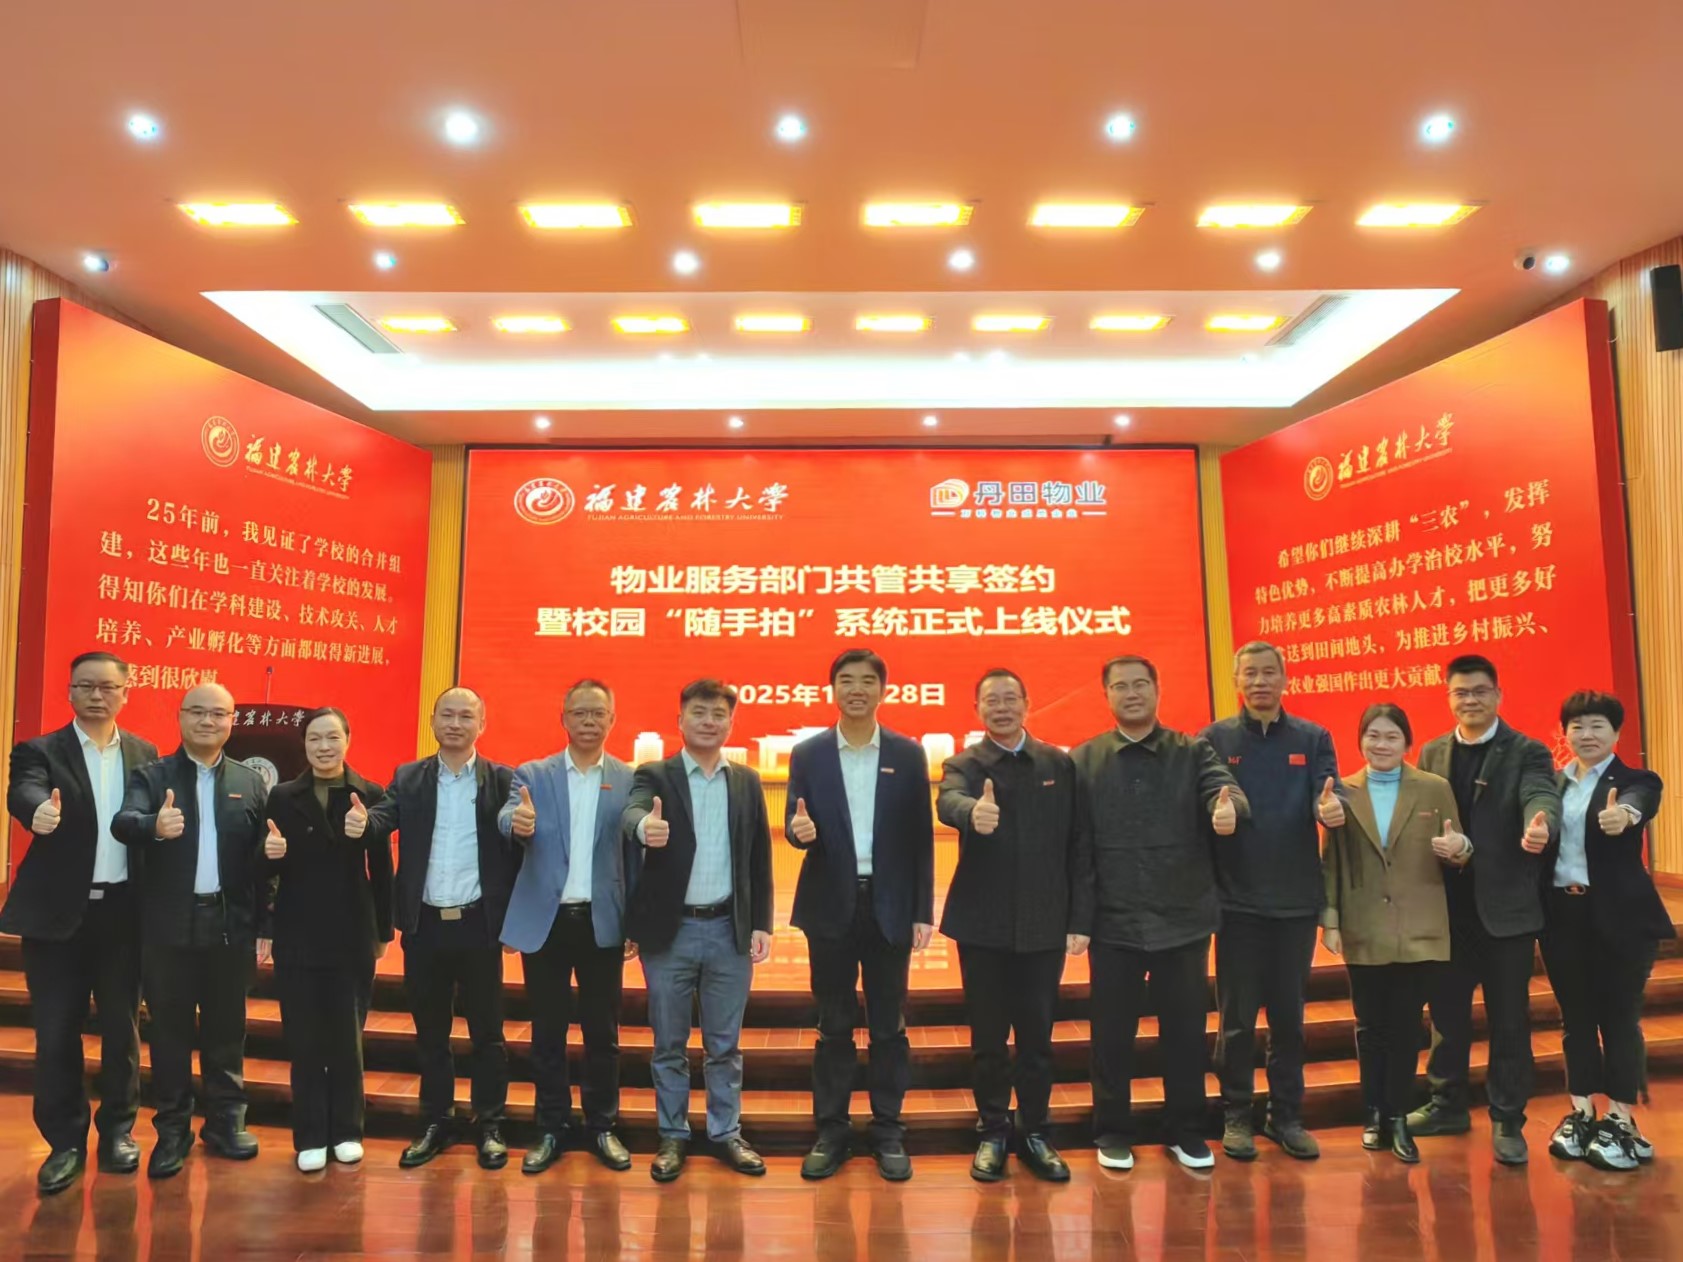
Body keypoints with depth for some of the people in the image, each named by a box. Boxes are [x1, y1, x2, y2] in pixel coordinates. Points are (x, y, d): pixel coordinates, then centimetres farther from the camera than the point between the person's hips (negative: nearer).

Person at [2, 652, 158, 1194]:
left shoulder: (144, 754, 8)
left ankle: (117, 1129, 26)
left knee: (122, 1027, 11)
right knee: (56, 1032, 5)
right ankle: (65, 1142, 20)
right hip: (59, 913, -2)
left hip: (124, 911, 2)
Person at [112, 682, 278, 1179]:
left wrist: (263, 927, -2)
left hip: (231, 926, 2)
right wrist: (155, 825, -42)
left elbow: (260, 857, 5)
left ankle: (225, 1122, 27)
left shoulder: (250, 783, 5)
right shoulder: (150, 775, 0)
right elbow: (122, 824, -19)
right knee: (169, 1031, 9)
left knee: (226, 1028, 12)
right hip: (169, 925, -1)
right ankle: (172, 1131, 24)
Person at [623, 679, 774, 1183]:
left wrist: (761, 924, 1)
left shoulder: (747, 781, 7)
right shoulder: (654, 775, -2)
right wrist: (645, 827, -48)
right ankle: (673, 1136, 26)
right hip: (671, 929, -2)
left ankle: (727, 1133, 27)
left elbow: (759, 858, 7)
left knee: (725, 1044, 12)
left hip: (729, 929, 2)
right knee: (669, 1043, 10)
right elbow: (633, 812, -24)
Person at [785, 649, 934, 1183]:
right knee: (834, 1025, 10)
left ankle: (888, 1131, 23)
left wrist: (923, 911, -2)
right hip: (831, 905, 0)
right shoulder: (807, 754, 1)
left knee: (889, 1024, 9)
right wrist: (800, 831, -25)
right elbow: (797, 827, 0)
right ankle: (831, 1130, 23)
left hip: (889, 905, 0)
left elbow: (921, 837, 1)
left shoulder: (908, 754, 1)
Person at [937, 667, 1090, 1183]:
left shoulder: (1060, 765, 3)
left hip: (1044, 924, 1)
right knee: (988, 1036, 9)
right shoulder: (963, 765, -3)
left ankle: (1034, 1132, 29)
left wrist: (1080, 919, -2)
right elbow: (948, 802, -27)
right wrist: (973, 811, -50)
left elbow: (1076, 846, 2)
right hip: (982, 924, -1)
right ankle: (992, 1132, 27)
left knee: (1037, 1035, 11)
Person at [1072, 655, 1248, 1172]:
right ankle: (1113, 1132, 27)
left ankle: (1186, 1132, 30)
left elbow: (1226, 790, -17)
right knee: (1112, 1032, 9)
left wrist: (1229, 809, -40)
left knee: (1185, 1030, 12)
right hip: (1113, 922, 0)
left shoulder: (1194, 752, 2)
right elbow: (1077, 844, -3)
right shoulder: (1083, 760, 0)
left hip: (1184, 920, 1)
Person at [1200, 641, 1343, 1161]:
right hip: (1238, 900, -2)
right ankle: (1237, 1115, 21)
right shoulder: (1215, 738, -1)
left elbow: (1328, 793, -8)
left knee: (1289, 1014, 13)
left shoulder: (1313, 738, 5)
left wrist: (1331, 806, -31)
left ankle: (1286, 1115, 27)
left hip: (1296, 899, 2)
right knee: (1237, 1016, 6)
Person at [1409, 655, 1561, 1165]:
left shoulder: (1527, 752, -4)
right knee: (1446, 1010, 15)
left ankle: (1507, 1121, 20)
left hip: (1507, 906, -4)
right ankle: (1448, 1103, 30)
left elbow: (1542, 797, -24)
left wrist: (1540, 824, -44)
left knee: (1509, 1018, 6)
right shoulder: (1432, 754, 8)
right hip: (1448, 906, 4)